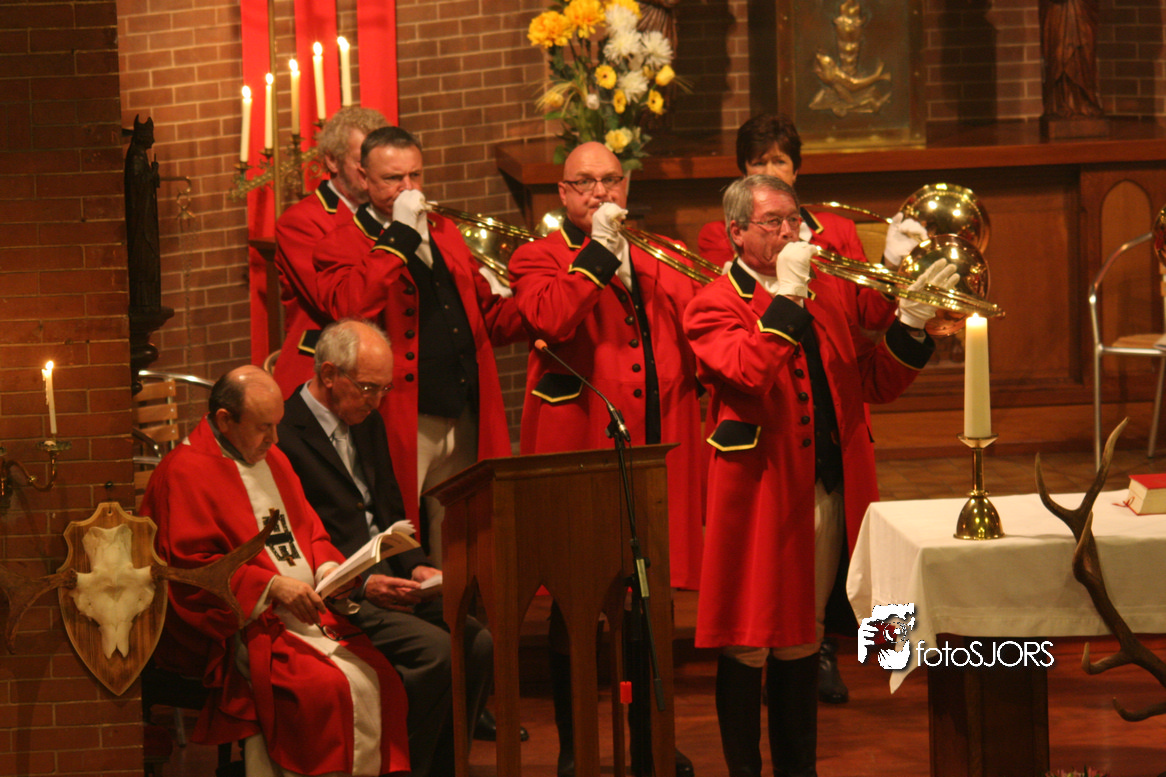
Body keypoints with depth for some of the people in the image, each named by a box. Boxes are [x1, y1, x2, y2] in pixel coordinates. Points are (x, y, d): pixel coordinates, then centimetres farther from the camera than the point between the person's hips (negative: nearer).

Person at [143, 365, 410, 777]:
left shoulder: (272, 460, 19)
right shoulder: (183, 472, -7)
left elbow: (309, 529, 25)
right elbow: (188, 566, -13)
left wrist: (327, 567, 2)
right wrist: (271, 586, -18)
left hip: (308, 615, 8)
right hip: (243, 627, -8)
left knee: (375, 679, -17)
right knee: (326, 688, -30)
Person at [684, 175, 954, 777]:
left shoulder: (826, 294, 15)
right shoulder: (715, 305, -4)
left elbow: (874, 384, 12)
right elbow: (749, 373, -23)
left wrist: (909, 324, -2)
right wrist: (786, 297, -22)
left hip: (827, 495, 6)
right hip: (759, 497, -6)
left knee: (801, 638, 14)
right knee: (748, 644, -1)